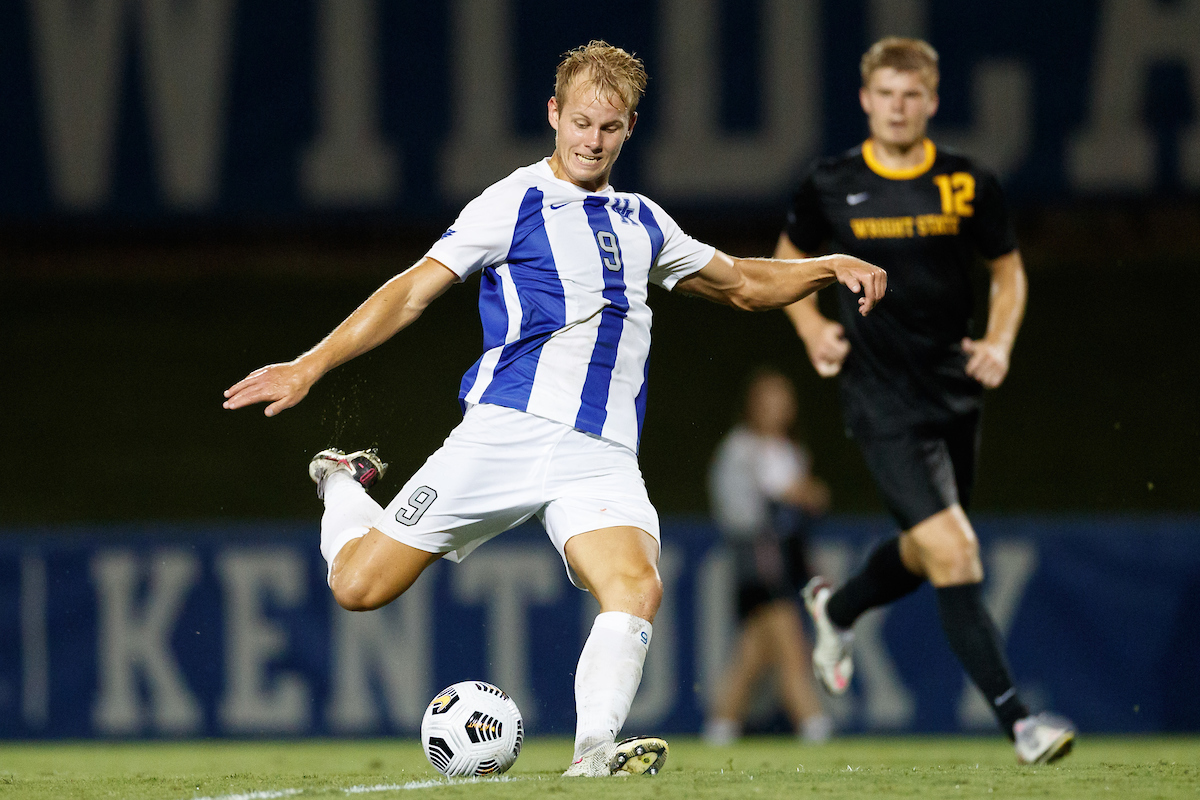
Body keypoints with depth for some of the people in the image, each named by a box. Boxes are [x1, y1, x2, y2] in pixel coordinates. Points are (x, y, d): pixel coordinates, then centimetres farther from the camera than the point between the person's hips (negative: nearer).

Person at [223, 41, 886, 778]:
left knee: (637, 587, -26)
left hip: (603, 455, 3)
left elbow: (741, 283, 34)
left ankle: (595, 751, -29)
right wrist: (309, 367, -9)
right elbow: (413, 293, -1)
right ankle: (345, 486, 28)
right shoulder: (513, 204, 3)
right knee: (359, 586, -5)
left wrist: (828, 268, 18)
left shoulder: (642, 223, 19)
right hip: (504, 433, -3)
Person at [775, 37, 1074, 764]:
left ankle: (836, 607, 53)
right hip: (882, 398, -4)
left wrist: (1000, 342, -5)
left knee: (927, 554, 20)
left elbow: (1009, 270, 12)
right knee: (955, 555, -17)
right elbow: (789, 259, 15)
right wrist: (812, 329, -2)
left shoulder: (969, 185, 0)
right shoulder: (831, 187, -3)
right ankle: (1017, 720, -19)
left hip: (956, 393, 4)